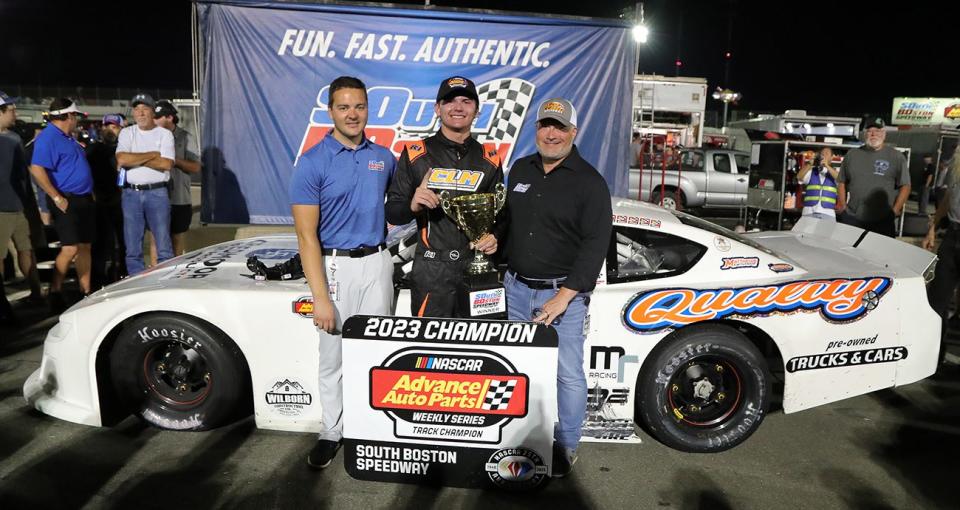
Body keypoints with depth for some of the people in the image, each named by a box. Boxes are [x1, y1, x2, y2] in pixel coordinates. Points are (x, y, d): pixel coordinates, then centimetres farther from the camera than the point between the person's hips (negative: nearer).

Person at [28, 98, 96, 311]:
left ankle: (86, 292, 15)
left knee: (85, 247, 9)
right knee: (70, 248, -12)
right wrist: (57, 198, -22)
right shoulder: (48, 138, -12)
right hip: (66, 201, -9)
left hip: (84, 199, 9)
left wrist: (90, 193, 19)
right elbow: (37, 170, -21)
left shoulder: (69, 138, 18)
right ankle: (55, 293, 2)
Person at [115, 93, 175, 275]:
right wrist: (153, 155, -6)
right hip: (131, 193, 3)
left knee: (164, 246, -4)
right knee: (132, 248, 6)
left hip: (157, 193, -2)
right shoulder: (127, 133, 9)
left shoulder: (165, 134, 4)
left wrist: (135, 159, -7)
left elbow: (166, 164, -11)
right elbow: (122, 159, -8)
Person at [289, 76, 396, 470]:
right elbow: (307, 235, -13)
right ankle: (332, 433, 23)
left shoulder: (383, 157, 5)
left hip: (377, 263, 4)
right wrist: (320, 297, -18)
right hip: (336, 264, -3)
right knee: (334, 356, 7)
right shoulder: (312, 163, -8)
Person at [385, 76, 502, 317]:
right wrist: (412, 206, -21)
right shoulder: (415, 154, 2)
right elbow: (392, 213, 1)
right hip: (431, 269, -2)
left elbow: (500, 211, 14)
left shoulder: (489, 157, 9)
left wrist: (495, 237, -7)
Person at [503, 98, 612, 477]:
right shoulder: (520, 170, 10)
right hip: (517, 287, 6)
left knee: (567, 373, 2)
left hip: (564, 292, -5)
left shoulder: (589, 182, -8)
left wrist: (564, 296, -21)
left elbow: (595, 245, -15)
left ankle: (567, 446, 19)